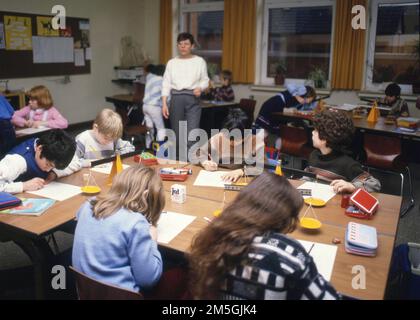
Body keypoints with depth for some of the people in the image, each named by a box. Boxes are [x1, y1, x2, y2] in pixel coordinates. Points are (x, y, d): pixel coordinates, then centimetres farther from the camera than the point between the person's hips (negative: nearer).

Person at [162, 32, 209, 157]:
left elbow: (205, 80, 9)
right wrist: (164, 103, -3)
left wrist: (200, 88, -14)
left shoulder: (200, 61, 7)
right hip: (176, 98, 2)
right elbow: (166, 84, 6)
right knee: (177, 133, 6)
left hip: (193, 98, -2)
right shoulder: (171, 63, 9)